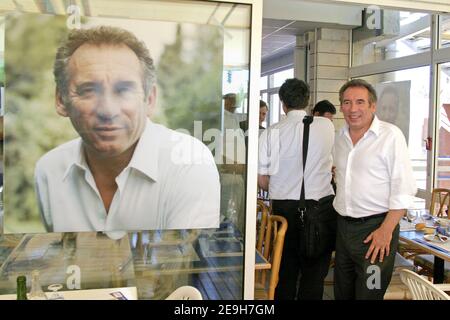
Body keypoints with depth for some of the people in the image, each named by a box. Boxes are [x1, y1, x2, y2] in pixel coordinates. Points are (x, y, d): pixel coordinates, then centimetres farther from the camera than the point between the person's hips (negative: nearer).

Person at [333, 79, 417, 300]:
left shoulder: (390, 136, -11)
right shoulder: (340, 138, 9)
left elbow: (403, 188, -14)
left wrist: (386, 230, -17)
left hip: (375, 227, -6)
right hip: (343, 226, 6)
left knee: (369, 294, 0)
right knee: (342, 293, 17)